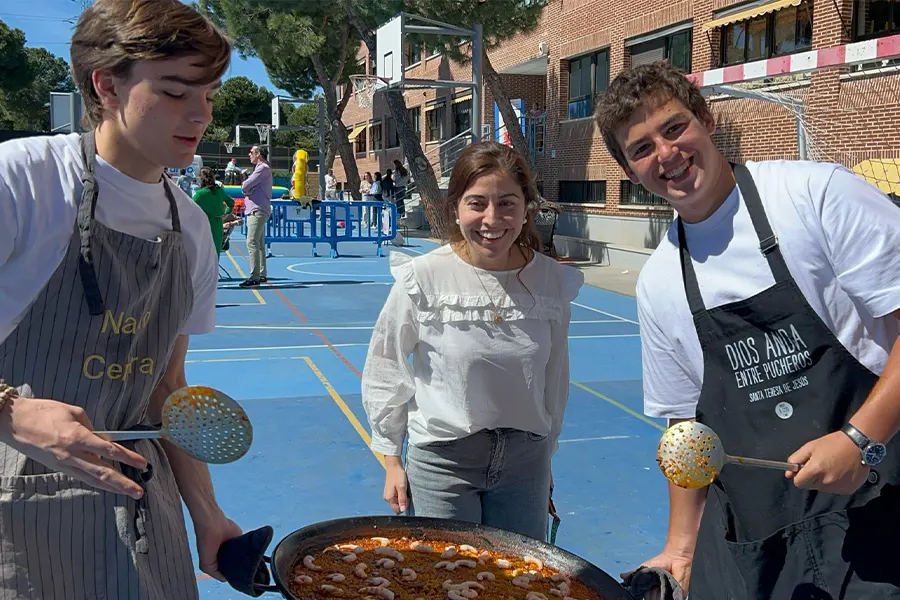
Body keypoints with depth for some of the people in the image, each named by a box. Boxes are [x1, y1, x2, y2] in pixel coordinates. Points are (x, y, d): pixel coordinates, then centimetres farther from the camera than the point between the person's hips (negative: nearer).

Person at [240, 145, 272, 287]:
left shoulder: (263, 168, -12)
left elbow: (245, 186, -17)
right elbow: (246, 187, 16)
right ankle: (262, 274, 19)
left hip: (257, 211, -11)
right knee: (259, 244, 13)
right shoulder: (260, 168, 22)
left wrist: (245, 185, 5)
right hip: (256, 210, 11)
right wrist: (247, 187, -6)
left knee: (252, 243, -14)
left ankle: (254, 277, -17)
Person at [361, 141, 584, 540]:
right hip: (441, 459, -2)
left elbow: (555, 377, 7)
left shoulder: (553, 281, -7)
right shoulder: (424, 277, -14)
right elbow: (385, 369, -3)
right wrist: (392, 461, 1)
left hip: (525, 459, 3)